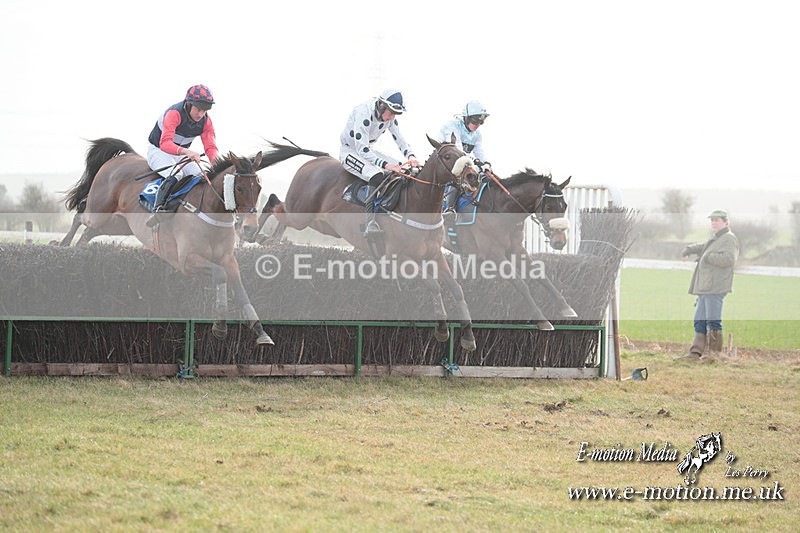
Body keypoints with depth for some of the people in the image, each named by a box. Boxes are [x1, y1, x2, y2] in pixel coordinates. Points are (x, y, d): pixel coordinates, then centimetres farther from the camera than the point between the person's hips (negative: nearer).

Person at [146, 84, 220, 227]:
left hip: (181, 155, 7)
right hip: (158, 152, -7)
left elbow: (210, 147, -12)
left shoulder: (206, 121, -10)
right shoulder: (174, 114, -31)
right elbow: (165, 143, -43)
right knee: (175, 175, -34)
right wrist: (186, 152, -60)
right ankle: (157, 209, -39)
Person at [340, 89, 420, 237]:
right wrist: (385, 164, -44)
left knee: (404, 170, -7)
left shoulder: (390, 117, -4)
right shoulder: (364, 114, -30)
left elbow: (399, 139, 0)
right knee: (377, 176, -35)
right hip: (349, 151, -9)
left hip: (367, 151, 9)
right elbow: (361, 149, -34)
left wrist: (410, 156, -22)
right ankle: (370, 223, -44)